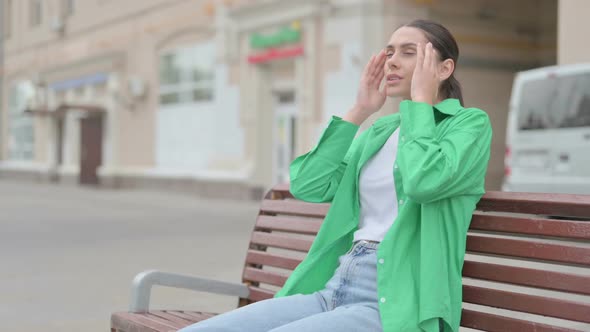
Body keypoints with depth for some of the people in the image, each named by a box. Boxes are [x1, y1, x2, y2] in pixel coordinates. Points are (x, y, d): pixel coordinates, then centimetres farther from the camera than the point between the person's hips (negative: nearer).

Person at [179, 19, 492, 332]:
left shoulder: (470, 123, 2)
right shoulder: (380, 130, 20)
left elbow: (423, 181, -20)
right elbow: (306, 186, 8)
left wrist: (420, 101, -5)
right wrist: (358, 112, 9)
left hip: (392, 304, -7)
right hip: (333, 290, 7)